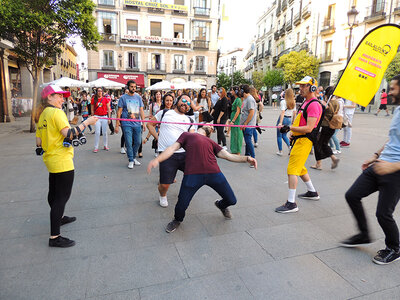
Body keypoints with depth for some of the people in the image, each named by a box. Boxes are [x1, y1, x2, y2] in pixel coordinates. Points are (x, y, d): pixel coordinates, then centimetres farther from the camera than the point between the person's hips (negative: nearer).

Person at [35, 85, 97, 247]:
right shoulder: (57, 112, -14)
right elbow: (68, 133, -26)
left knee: (54, 192, 24)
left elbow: (39, 142, 13)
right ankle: (54, 237, -1)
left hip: (50, 160, 10)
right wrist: (86, 122, -22)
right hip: (62, 161, -10)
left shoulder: (41, 115, 13)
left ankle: (59, 217, 46)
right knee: (62, 196, -5)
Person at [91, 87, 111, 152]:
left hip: (104, 117, 0)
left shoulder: (105, 99, 2)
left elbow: (108, 109, 5)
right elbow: (92, 110, 8)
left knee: (105, 132, 6)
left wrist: (109, 118, 1)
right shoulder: (93, 100, 3)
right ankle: (96, 147, 4)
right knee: (97, 132, -3)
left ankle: (105, 146, 19)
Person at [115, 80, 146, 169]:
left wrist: (143, 123, 5)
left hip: (137, 124, 4)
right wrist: (117, 125, -5)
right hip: (127, 124, -3)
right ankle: (131, 160, 12)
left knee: (138, 142, 7)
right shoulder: (123, 97, 1)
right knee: (129, 143, -2)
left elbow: (141, 110, 12)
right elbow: (119, 111, 0)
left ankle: (134, 157, 27)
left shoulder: (138, 97, 11)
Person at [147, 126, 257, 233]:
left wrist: (247, 158, 10)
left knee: (231, 200, 5)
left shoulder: (211, 142, 30)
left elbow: (228, 156, 24)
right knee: (182, 205, -7)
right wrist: (157, 159, -5)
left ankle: (221, 205, 44)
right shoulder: (187, 135, 23)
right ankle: (178, 220, 32)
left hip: (214, 173, 4)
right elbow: (173, 148, 12)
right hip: (193, 174, -3)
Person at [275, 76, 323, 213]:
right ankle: (312, 192, 39)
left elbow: (309, 128, -23)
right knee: (299, 168, 22)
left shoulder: (314, 105, -16)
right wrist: (294, 133, 20)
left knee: (292, 169, -12)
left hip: (304, 140, -10)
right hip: (299, 139, 11)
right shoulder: (306, 102, 16)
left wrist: (290, 127, -26)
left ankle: (291, 203, -8)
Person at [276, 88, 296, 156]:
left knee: (279, 136, 8)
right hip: (289, 119, 6)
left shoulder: (283, 102, -13)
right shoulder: (293, 103, 4)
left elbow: (282, 112, -21)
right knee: (284, 135, 21)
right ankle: (289, 146, 0)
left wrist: (280, 123, -25)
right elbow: (294, 113, 8)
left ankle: (280, 151, 12)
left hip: (283, 118, -6)